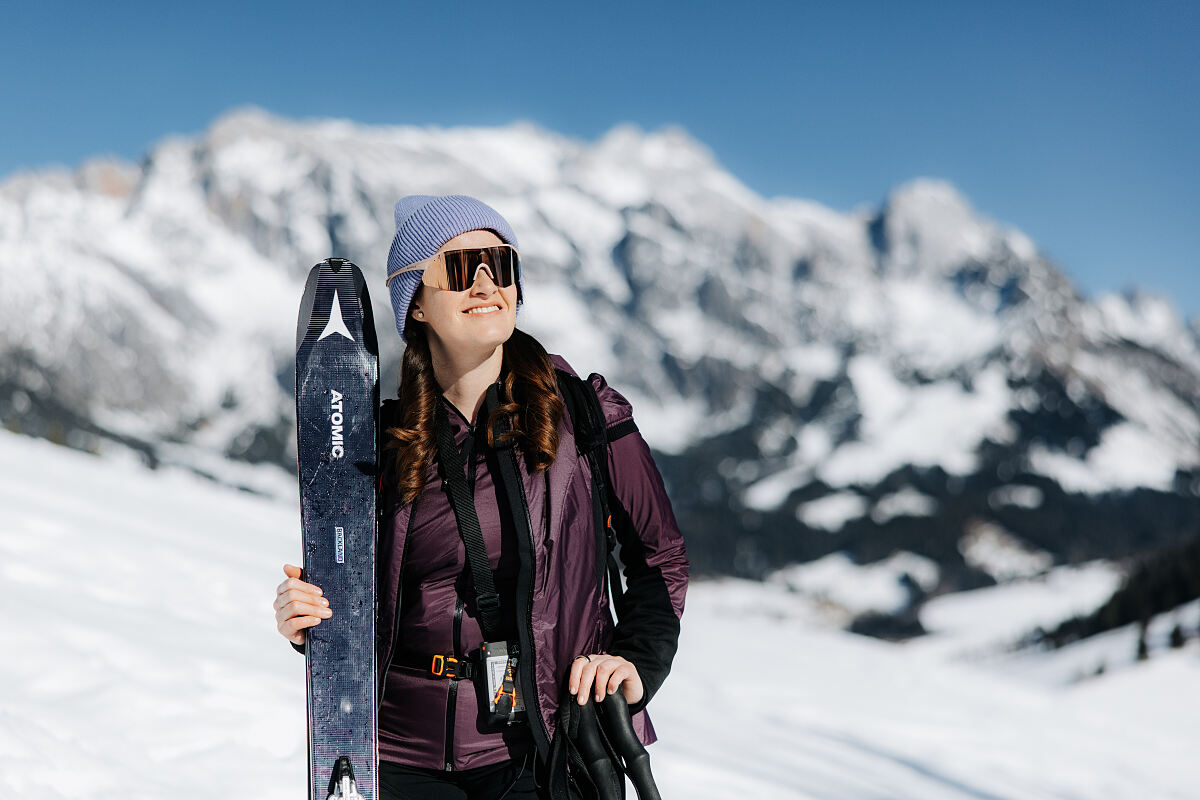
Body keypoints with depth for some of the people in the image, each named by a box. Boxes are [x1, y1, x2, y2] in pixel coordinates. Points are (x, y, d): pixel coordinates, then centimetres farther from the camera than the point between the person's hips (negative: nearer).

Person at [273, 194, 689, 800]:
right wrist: (309, 621, -6)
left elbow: (659, 557, 6)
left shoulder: (581, 414, -3)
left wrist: (636, 661, -8)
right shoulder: (387, 441, 4)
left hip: (537, 748, -2)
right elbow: (368, 604, 13)